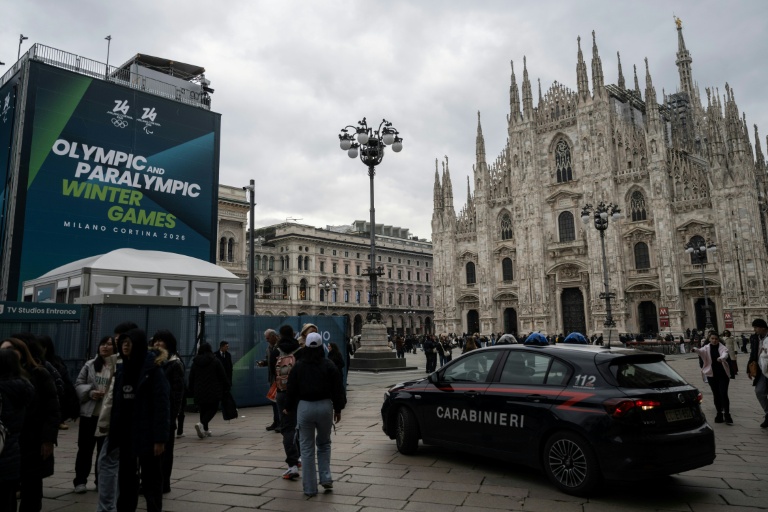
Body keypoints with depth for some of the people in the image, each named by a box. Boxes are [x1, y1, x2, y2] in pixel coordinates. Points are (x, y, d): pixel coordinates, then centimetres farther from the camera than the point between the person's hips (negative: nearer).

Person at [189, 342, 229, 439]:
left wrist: (192, 390, 16)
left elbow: (191, 378, 8)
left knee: (203, 410, 14)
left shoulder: (195, 362, 4)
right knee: (213, 408, 2)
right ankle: (201, 423, -20)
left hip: (199, 391, 4)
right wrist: (226, 387, 8)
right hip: (213, 391, -4)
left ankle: (205, 430, 14)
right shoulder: (215, 361, -6)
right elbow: (223, 376, -3)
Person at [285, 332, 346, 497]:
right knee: (324, 443, 21)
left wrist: (288, 408, 19)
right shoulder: (329, 366, -1)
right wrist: (338, 409, 11)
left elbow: (291, 389, 5)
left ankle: (310, 488, 11)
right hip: (325, 406, 0)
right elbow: (338, 389, 0)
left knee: (307, 448, 7)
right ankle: (326, 478, 10)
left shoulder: (298, 366, 0)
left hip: (305, 407, 0)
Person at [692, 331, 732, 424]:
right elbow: (701, 351, -21)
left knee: (723, 394, -7)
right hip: (711, 374, 2)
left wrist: (721, 358, -49)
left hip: (723, 374, -2)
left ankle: (727, 415, -1)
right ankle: (719, 413, 20)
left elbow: (725, 354, -25)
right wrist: (695, 349, -45)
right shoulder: (707, 348, 1)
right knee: (716, 395, 9)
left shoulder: (722, 347, -4)